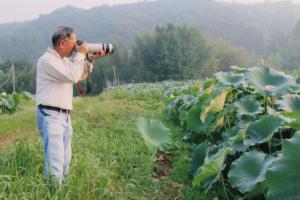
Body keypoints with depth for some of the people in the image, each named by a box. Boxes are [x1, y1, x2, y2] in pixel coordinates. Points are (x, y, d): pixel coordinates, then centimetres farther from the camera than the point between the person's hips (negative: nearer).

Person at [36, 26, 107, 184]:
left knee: (65, 160, 12)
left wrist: (91, 59, 13)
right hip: (50, 116, -9)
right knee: (55, 161, -15)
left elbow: (80, 75, 27)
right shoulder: (47, 59, -13)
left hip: (65, 116, 9)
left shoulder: (64, 60, 15)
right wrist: (80, 54, -9)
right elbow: (72, 76, -22)